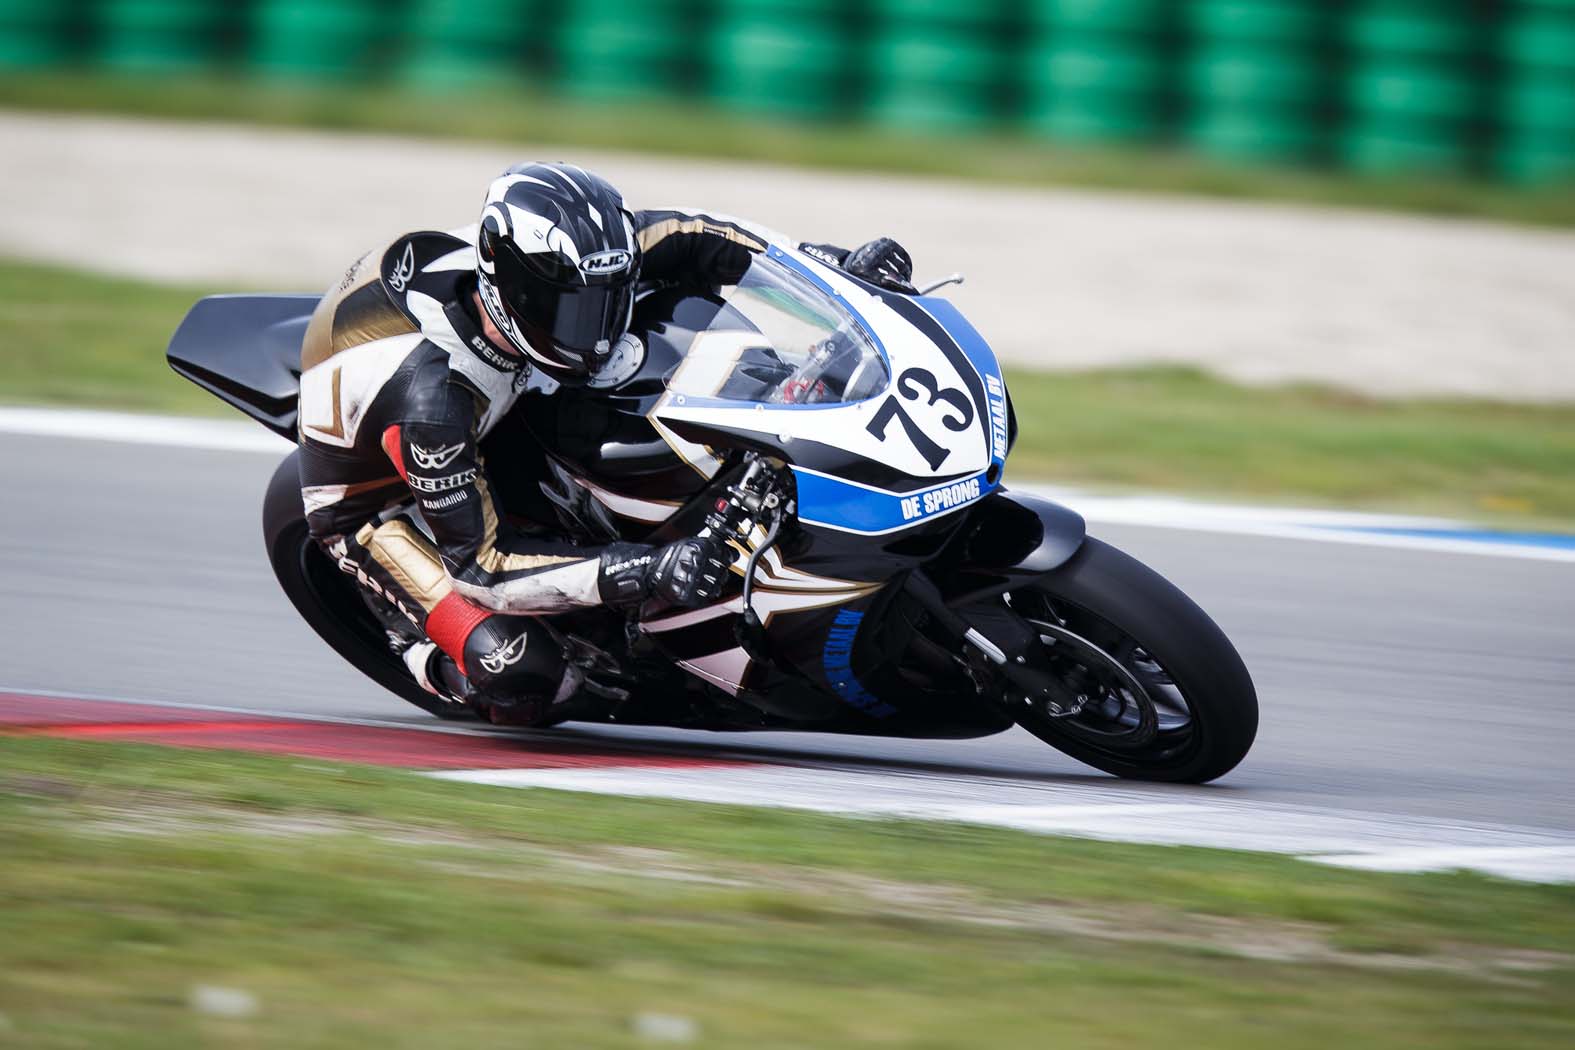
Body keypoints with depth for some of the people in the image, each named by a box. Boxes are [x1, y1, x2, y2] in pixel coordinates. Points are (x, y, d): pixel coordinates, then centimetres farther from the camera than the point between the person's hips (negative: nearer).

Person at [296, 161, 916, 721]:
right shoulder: (427, 393, -43)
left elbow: (670, 237, -8)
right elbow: (478, 563, -37)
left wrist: (834, 265, -18)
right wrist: (641, 574, -47)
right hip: (378, 504, -7)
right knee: (522, 675, -30)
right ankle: (421, 648, 4)